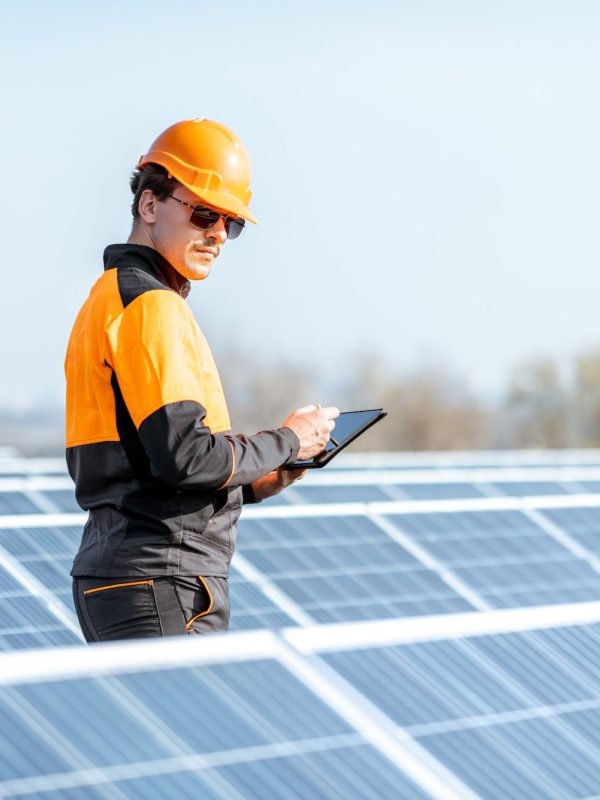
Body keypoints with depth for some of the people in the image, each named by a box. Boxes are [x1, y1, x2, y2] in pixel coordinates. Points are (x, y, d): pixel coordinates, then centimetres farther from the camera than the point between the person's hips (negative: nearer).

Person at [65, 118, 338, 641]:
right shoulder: (152, 305, -10)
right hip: (163, 585, -10)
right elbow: (184, 454, -20)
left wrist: (250, 484, 13)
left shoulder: (109, 297, 22)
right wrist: (288, 442, -5)